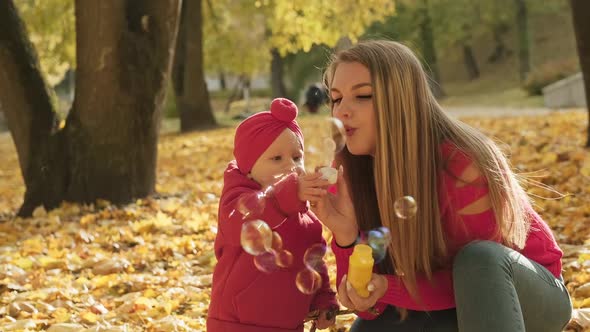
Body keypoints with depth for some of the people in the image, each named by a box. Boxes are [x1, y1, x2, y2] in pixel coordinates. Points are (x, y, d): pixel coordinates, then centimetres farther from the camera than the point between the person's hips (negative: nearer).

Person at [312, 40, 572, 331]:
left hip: (533, 293, -4)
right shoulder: (359, 173, -13)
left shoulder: (462, 164, -29)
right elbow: (370, 306, -14)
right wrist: (345, 233, -32)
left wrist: (387, 288, -37)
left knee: (479, 257, -35)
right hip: (449, 299, 5)